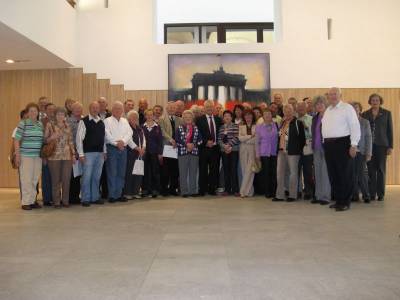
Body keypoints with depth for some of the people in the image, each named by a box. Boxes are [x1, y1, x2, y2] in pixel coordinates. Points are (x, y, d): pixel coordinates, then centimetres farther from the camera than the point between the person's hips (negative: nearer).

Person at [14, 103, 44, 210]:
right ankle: (25, 202, 5)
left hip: (38, 156, 5)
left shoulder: (40, 124, 11)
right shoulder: (23, 123, -3)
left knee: (35, 179, 8)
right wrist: (17, 155, -9)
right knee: (26, 179, -3)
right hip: (26, 155, -5)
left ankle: (32, 200, 18)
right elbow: (16, 140, -4)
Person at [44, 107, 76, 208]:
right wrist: (52, 137, -17)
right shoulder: (50, 125, 3)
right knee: (56, 180, 0)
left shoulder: (67, 126, 13)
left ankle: (65, 200, 13)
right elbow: (45, 139, 3)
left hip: (67, 156, 3)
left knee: (66, 179, 2)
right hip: (54, 156, -3)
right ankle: (56, 201, 10)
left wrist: (73, 154, 10)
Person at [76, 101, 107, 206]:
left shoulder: (101, 122, 12)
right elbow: (79, 138, -8)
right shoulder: (84, 121, -5)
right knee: (87, 177, -2)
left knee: (97, 177, 12)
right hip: (88, 153, -6)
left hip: (100, 153, 6)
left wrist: (104, 151, 12)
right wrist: (81, 154, -12)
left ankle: (95, 197, 21)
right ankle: (86, 199, 8)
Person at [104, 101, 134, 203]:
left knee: (121, 173, 7)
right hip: (112, 148, -5)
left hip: (123, 148, 5)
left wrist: (123, 141, -13)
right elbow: (107, 135, -10)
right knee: (112, 172, -4)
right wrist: (116, 143, -15)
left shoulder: (125, 121, 15)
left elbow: (129, 133, 4)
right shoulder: (107, 121, 0)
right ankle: (112, 195, 1)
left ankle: (119, 194, 15)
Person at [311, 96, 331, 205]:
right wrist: (313, 145, 13)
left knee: (325, 172, -6)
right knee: (317, 173, 9)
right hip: (316, 148, 7)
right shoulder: (315, 118, 15)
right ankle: (318, 195, 17)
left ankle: (326, 196, 1)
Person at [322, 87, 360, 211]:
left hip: (342, 143, -6)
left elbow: (355, 127, -9)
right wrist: (325, 143, 12)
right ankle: (338, 200, 20)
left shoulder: (347, 108, -3)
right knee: (333, 174, 9)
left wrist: (354, 145, -15)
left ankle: (345, 202, 7)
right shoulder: (327, 110, 17)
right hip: (328, 144, 7)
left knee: (345, 174, -2)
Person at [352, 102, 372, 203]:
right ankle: (355, 195, 10)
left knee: (361, 174, -4)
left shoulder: (365, 122, 6)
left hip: (360, 152, -1)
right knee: (353, 175, 2)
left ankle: (366, 195, 7)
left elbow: (368, 137, 3)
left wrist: (368, 153, -4)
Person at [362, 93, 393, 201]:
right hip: (369, 145, 1)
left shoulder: (386, 113, 6)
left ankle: (381, 194, 8)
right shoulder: (365, 114, 9)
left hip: (381, 145, -1)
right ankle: (371, 194, 7)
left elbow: (390, 130, 4)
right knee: (371, 170, 1)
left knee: (381, 169, 2)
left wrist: (390, 146, -2)